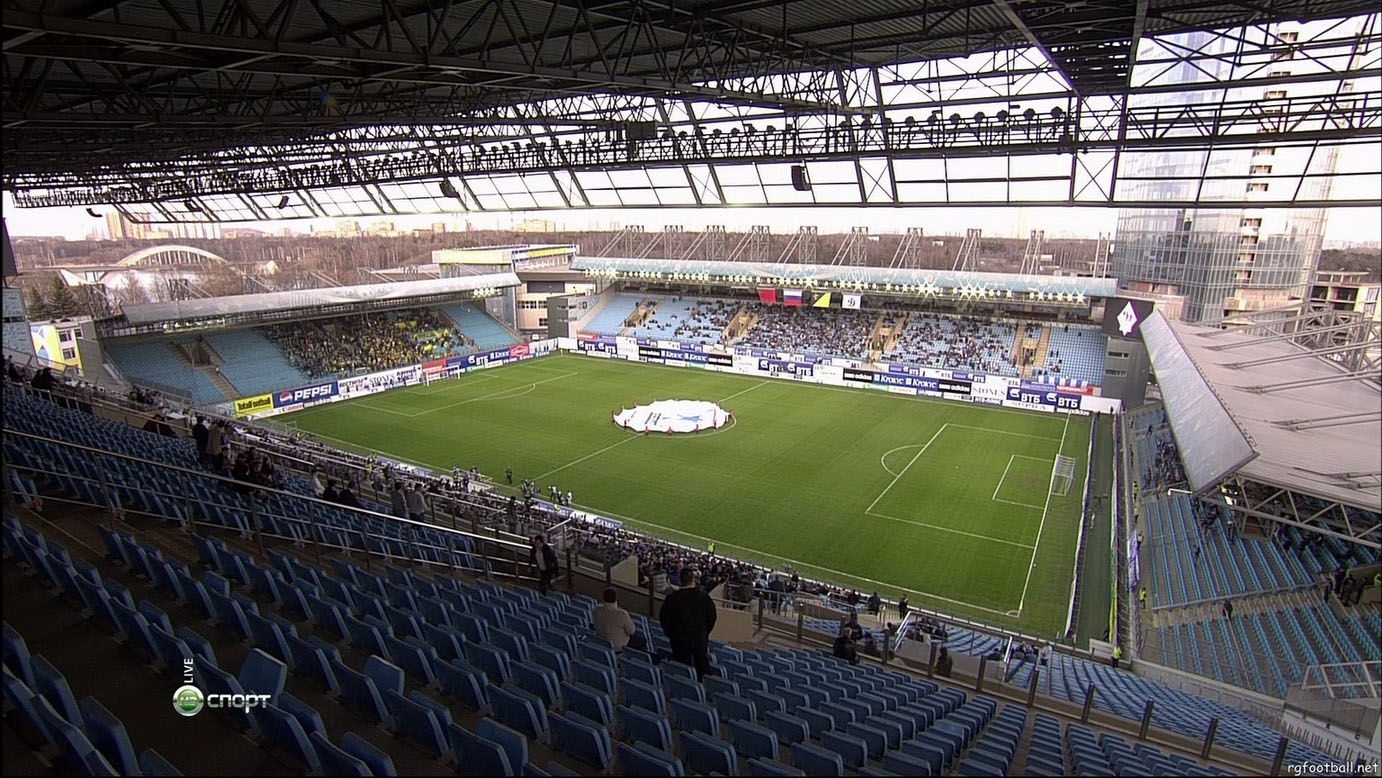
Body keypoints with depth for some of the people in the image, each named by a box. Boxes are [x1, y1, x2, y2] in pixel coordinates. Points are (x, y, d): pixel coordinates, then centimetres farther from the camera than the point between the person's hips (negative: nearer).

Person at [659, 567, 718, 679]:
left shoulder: (672, 598, -13)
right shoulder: (703, 596, -10)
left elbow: (663, 618, -5)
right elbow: (712, 616, -1)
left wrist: (670, 634, 9)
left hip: (679, 639, -1)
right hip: (700, 638, 1)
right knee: (702, 666, 16)